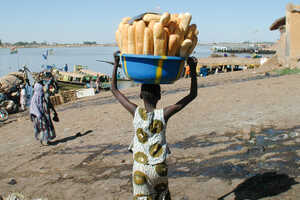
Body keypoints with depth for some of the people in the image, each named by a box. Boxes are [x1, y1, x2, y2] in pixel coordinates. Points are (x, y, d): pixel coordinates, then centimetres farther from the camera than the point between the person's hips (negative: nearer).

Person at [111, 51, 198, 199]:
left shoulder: (136, 112, -11)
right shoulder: (163, 114, -12)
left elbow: (114, 89, 0)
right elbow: (192, 95, -6)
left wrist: (116, 64, 3)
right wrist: (193, 69, -6)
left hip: (140, 168, 0)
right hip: (159, 168, 1)